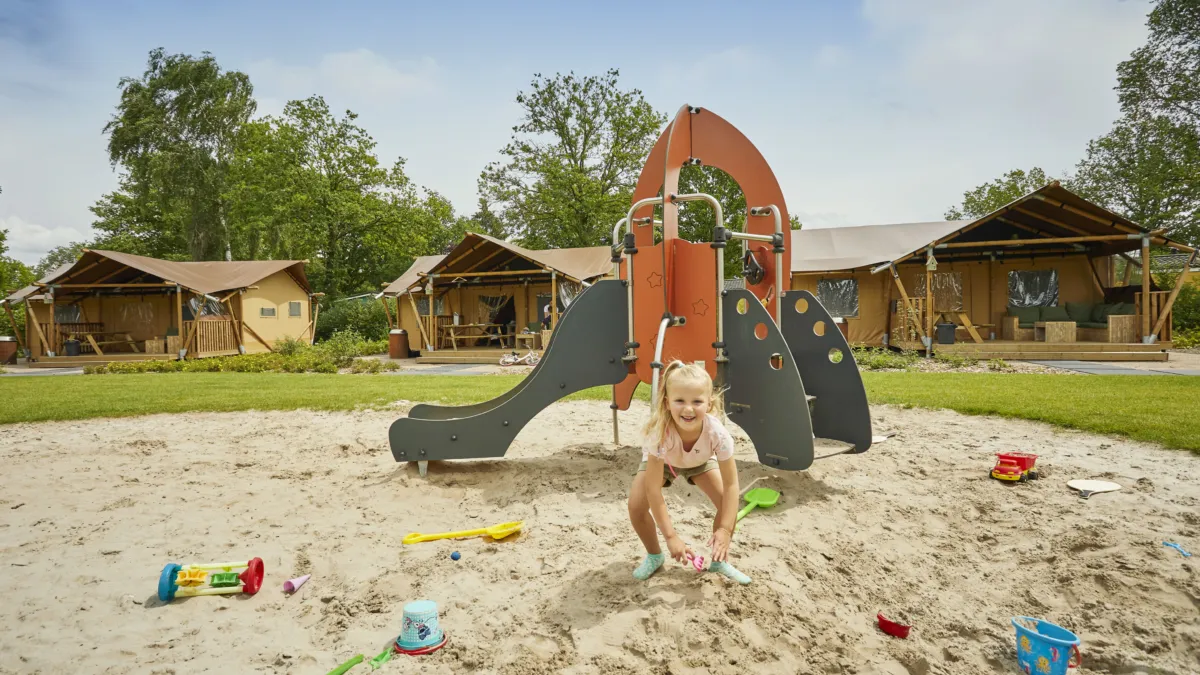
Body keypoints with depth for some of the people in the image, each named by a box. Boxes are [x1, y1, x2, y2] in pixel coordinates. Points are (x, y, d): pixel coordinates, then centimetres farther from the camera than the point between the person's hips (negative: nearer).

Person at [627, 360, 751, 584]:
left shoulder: (718, 433, -41)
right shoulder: (660, 433, -44)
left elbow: (730, 485, -31)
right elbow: (653, 489, -39)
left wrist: (725, 530, -38)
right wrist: (671, 536, -39)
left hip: (699, 461, 1)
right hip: (660, 461, -1)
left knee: (728, 502, -16)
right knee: (636, 506, -19)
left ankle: (720, 560, 11)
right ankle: (654, 556, 11)